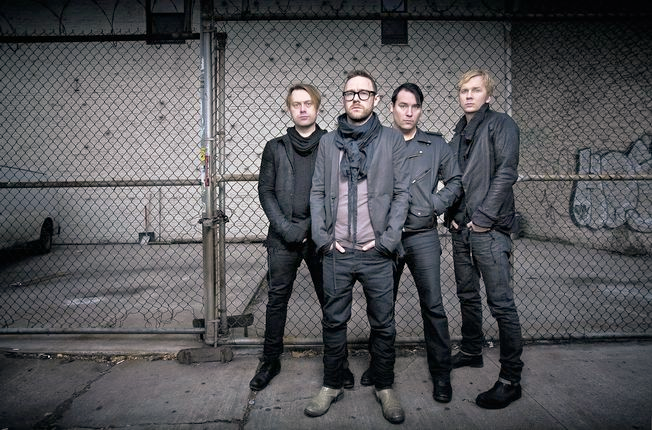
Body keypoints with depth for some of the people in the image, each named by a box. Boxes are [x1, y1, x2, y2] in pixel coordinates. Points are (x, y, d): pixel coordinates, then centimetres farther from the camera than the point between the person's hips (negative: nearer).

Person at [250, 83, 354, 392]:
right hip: (283, 238, 1)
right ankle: (271, 361, 24)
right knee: (277, 299, 8)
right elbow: (265, 191, 5)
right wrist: (287, 228, -8)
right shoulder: (275, 148, 8)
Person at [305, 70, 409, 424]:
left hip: (376, 253, -1)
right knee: (333, 322, 11)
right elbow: (317, 193, 8)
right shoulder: (328, 142, 9)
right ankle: (331, 385, 28)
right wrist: (323, 238, -2)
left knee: (383, 324, 8)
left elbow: (401, 193, 1)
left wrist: (387, 241, -7)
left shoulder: (392, 140, 3)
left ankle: (385, 388, 27)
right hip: (336, 253, 2)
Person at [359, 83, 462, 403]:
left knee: (433, 305, 0)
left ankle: (441, 373, 15)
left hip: (423, 236, 0)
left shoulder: (436, 145, 5)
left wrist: (434, 206, -5)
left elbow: (455, 182, 8)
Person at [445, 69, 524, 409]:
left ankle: (511, 379, 2)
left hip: (489, 229, -7)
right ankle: (471, 351, 34)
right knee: (467, 295, 17)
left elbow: (506, 173, -12)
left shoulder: (500, 124, -2)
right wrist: (452, 215, 4)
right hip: (461, 228, 7)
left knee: (501, 302, -6)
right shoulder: (459, 132, 18)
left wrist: (483, 217, -15)